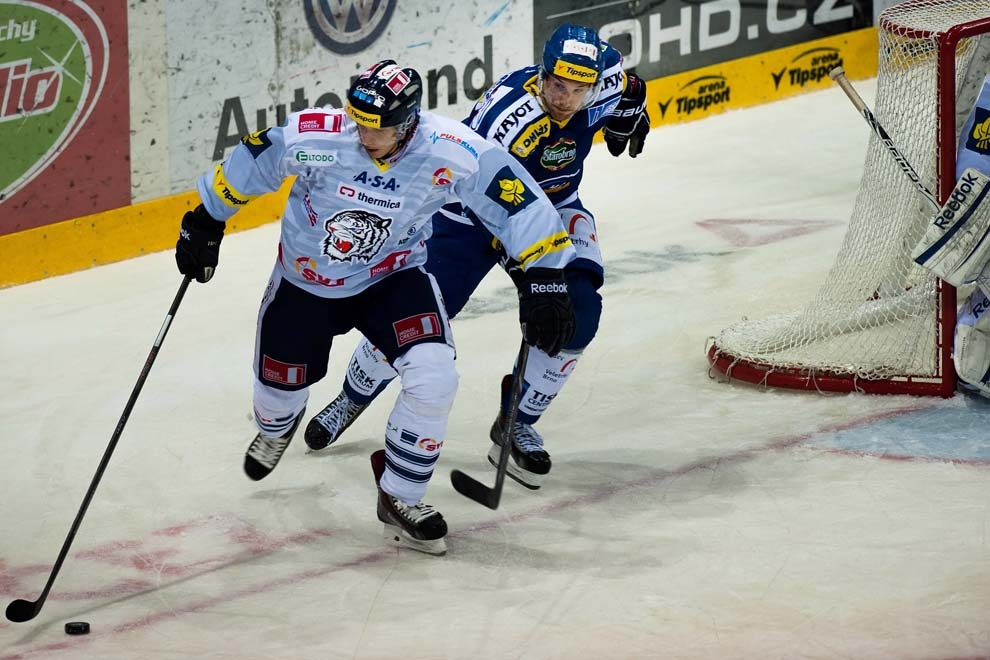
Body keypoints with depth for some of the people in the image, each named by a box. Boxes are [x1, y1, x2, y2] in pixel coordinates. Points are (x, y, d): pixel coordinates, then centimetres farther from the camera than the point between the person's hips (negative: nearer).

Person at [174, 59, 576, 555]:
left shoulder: (451, 153, -30)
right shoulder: (312, 137, -30)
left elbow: (517, 199, -21)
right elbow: (249, 164, -12)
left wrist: (544, 278, -22)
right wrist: (205, 222, -2)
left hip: (393, 278, -1)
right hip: (305, 281, 1)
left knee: (433, 378, -21)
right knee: (280, 385, 16)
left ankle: (399, 500, 2)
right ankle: (276, 427, 58)